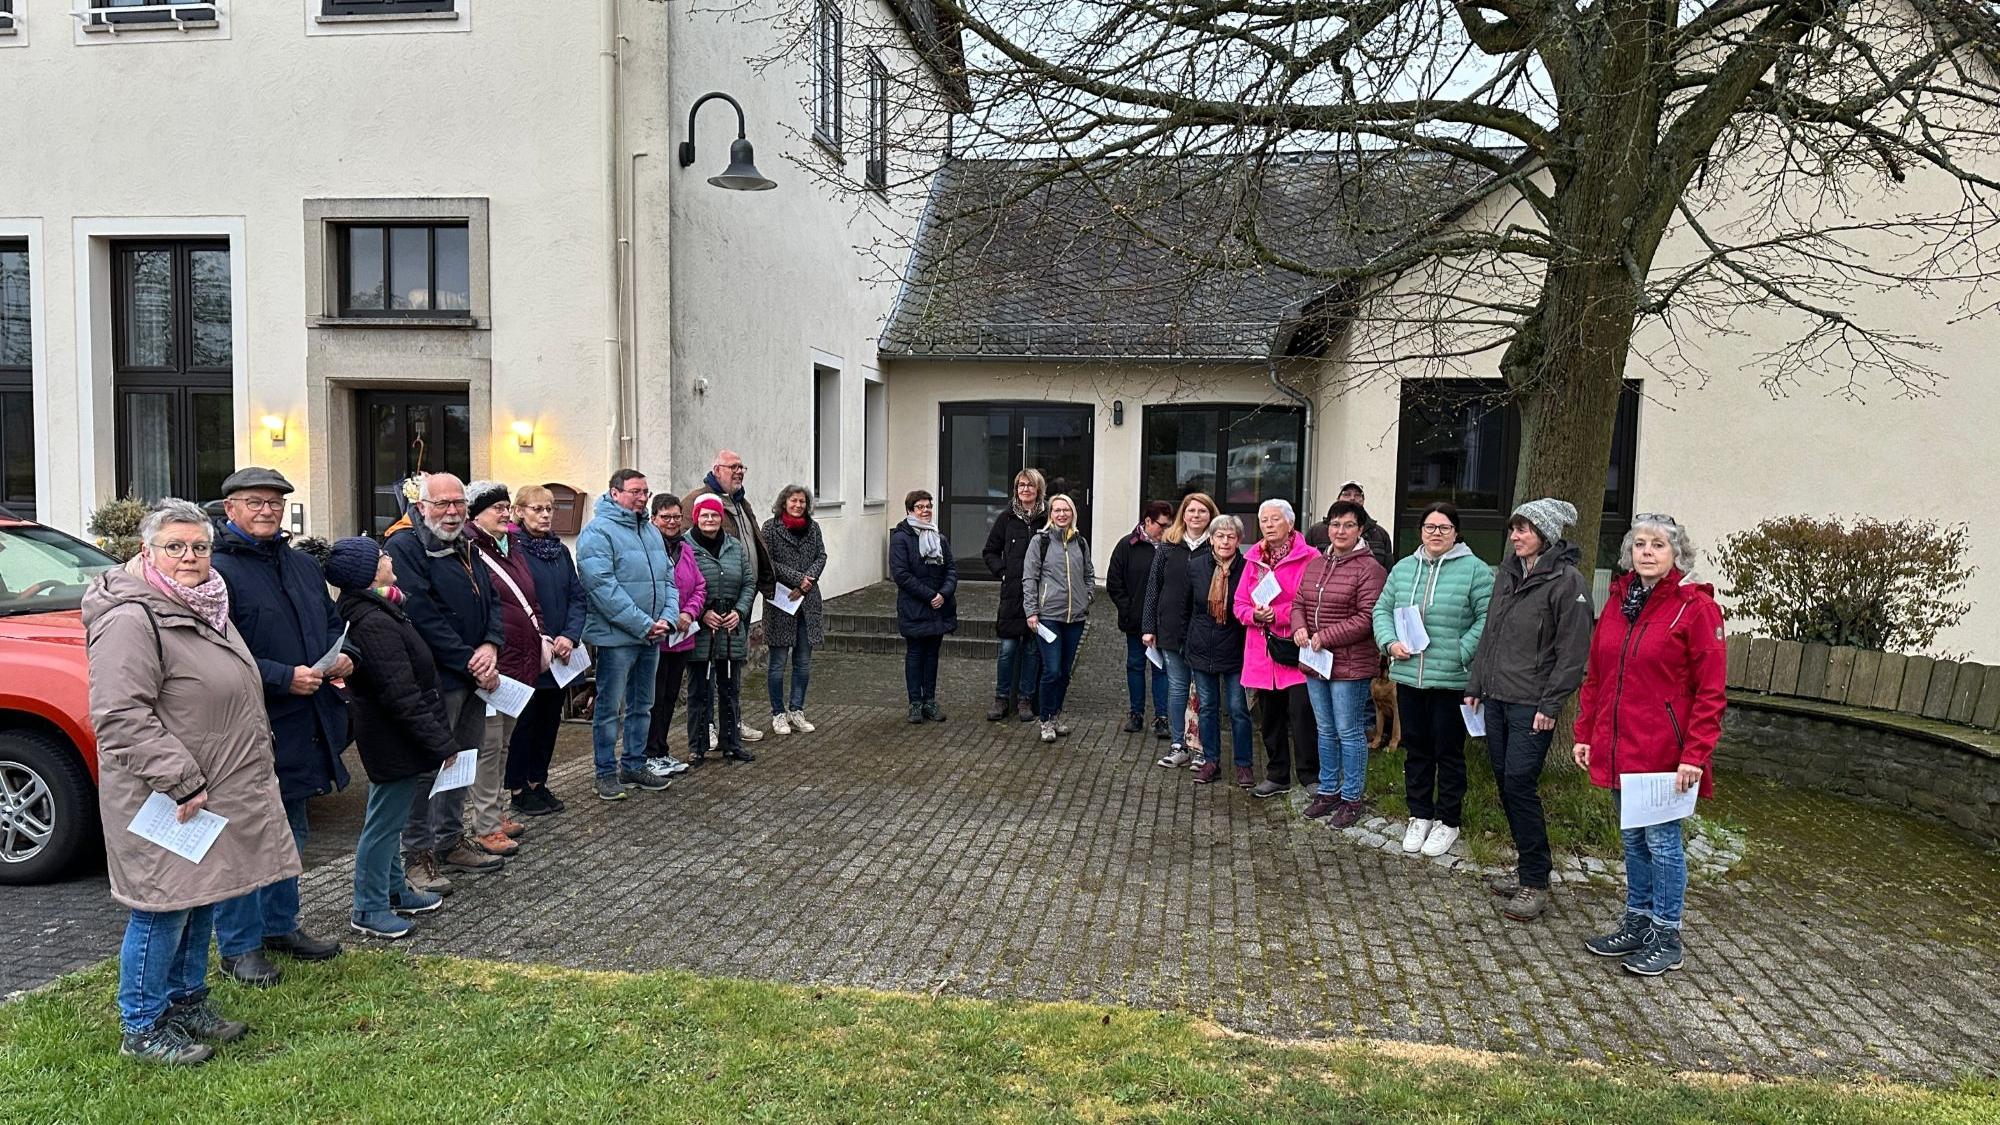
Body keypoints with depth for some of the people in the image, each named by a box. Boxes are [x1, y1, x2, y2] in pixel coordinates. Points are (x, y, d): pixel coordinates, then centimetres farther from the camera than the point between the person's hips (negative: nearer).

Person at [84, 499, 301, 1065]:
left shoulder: (205, 607, 13)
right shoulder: (132, 619, -18)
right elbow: (119, 715, -24)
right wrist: (180, 781, -24)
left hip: (215, 791, 9)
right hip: (166, 804, -9)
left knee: (201, 901, 18)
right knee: (164, 909, 1)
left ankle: (187, 1003, 32)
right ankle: (142, 1028, 15)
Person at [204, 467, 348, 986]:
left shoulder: (303, 566, 14)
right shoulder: (217, 571, -12)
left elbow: (331, 623, 24)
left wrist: (342, 657, 3)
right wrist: (285, 677, -23)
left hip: (303, 724, 9)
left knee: (289, 834, 20)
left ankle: (280, 925, 35)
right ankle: (239, 946, 14)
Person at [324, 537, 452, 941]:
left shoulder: (373, 611, 8)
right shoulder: (374, 623, -24)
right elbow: (401, 695, -25)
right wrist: (440, 743, -20)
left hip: (391, 740, 11)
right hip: (395, 742, -11)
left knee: (388, 819, 21)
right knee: (383, 824, 2)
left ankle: (395, 891, 36)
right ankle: (369, 910, 14)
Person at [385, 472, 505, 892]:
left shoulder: (465, 547, 15)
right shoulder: (404, 547, -12)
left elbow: (492, 601, 13)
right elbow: (424, 618, -20)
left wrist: (490, 646, -6)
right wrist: (471, 663, -18)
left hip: (473, 679, 9)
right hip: (434, 680, -8)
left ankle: (450, 842, 29)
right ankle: (418, 854, 12)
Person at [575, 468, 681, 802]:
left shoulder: (651, 532, 14)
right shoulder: (598, 531, -12)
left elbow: (668, 579, 13)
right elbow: (603, 587, -21)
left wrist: (669, 618, -6)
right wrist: (644, 624, -21)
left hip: (651, 637, 8)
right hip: (617, 637, -8)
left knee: (642, 705, 16)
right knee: (610, 708, 2)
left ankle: (634, 766, 28)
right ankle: (607, 774, 12)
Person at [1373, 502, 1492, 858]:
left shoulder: (1474, 570, -6)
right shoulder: (1403, 568, 9)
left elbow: (1487, 619, -10)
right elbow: (1383, 610, 15)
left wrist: (1461, 654, -17)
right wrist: (1390, 642, -2)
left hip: (1451, 681, -4)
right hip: (1408, 677, 5)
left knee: (1449, 752, 7)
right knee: (1416, 749, 14)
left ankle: (1448, 821, 21)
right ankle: (1420, 815, 28)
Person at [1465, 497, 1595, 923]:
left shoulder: (1567, 581, -11)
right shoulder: (1507, 573, 13)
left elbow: (1572, 651, -13)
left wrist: (1551, 705, -15)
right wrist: (1475, 686, 16)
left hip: (1531, 706, -7)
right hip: (1496, 698, 8)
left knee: (1520, 785, -8)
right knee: (1505, 784, 11)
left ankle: (1535, 883, 2)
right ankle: (1528, 869, 24)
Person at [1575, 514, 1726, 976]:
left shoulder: (1695, 606, -11)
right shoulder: (1618, 601, 8)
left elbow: (1711, 690, -13)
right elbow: (1595, 675, 13)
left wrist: (1695, 755, -17)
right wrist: (1585, 733, 11)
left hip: (1663, 753, -6)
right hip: (1618, 748, 6)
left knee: (1661, 841, 3)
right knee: (1633, 839, 17)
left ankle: (1666, 939, 17)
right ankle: (1637, 924, 30)